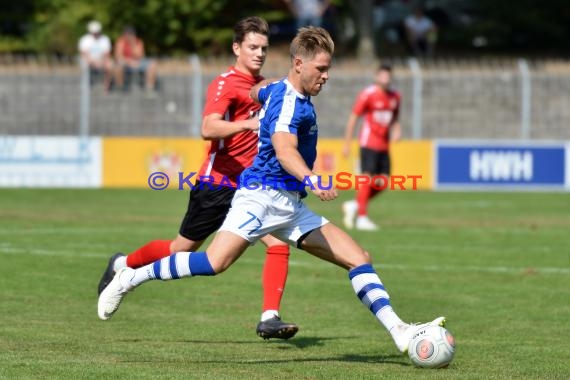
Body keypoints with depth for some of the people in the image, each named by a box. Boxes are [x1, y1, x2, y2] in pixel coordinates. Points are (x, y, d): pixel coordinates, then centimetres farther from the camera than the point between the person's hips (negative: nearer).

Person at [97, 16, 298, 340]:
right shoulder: (226, 83, -14)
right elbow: (208, 129, -31)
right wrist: (247, 124, -44)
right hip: (218, 183, -6)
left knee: (279, 243, -14)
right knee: (183, 249, 9)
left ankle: (270, 318, -13)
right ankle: (123, 265, 34)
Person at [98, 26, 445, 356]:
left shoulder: (279, 90, 16)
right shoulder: (289, 100, -13)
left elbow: (258, 92, 40)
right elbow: (284, 150, -30)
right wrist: (311, 179, -47)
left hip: (291, 207, 10)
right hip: (263, 195, -10)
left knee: (360, 259, 0)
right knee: (215, 263, -26)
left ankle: (400, 332, -3)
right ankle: (130, 278, -9)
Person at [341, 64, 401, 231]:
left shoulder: (395, 96, 10)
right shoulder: (368, 94, -8)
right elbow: (353, 118, -5)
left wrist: (396, 131, 1)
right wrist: (347, 143, -6)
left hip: (384, 146, 6)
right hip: (369, 143, -6)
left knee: (383, 183, 2)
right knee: (367, 178, -10)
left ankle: (354, 205, 19)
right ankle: (362, 217, -5)